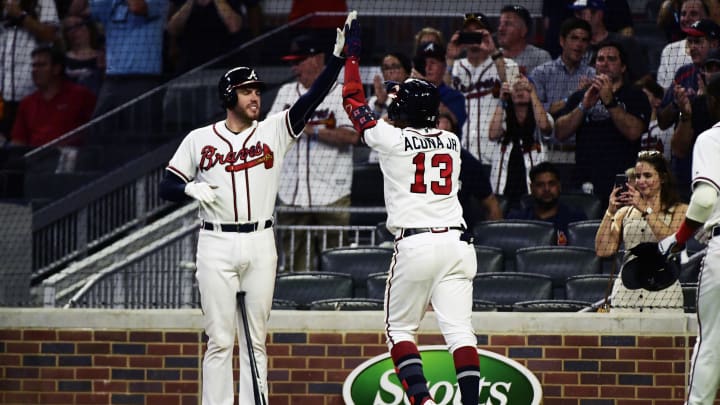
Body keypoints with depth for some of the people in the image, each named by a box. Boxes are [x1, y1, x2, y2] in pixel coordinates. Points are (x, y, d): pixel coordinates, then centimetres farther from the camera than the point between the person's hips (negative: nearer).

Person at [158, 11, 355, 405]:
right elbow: (167, 187, 7)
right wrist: (192, 189, -16)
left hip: (260, 244, 2)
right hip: (216, 245, -2)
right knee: (220, 340, -2)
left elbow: (312, 97, -6)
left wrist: (338, 55, -18)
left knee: (256, 341, 5)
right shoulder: (199, 139, 4)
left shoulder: (274, 130, 5)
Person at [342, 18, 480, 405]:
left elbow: (354, 101, 13)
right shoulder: (451, 141, 12)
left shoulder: (392, 138, -1)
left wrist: (352, 55, 24)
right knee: (459, 327, -4)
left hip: (415, 243, -4)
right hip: (458, 240, 4)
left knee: (400, 329, 8)